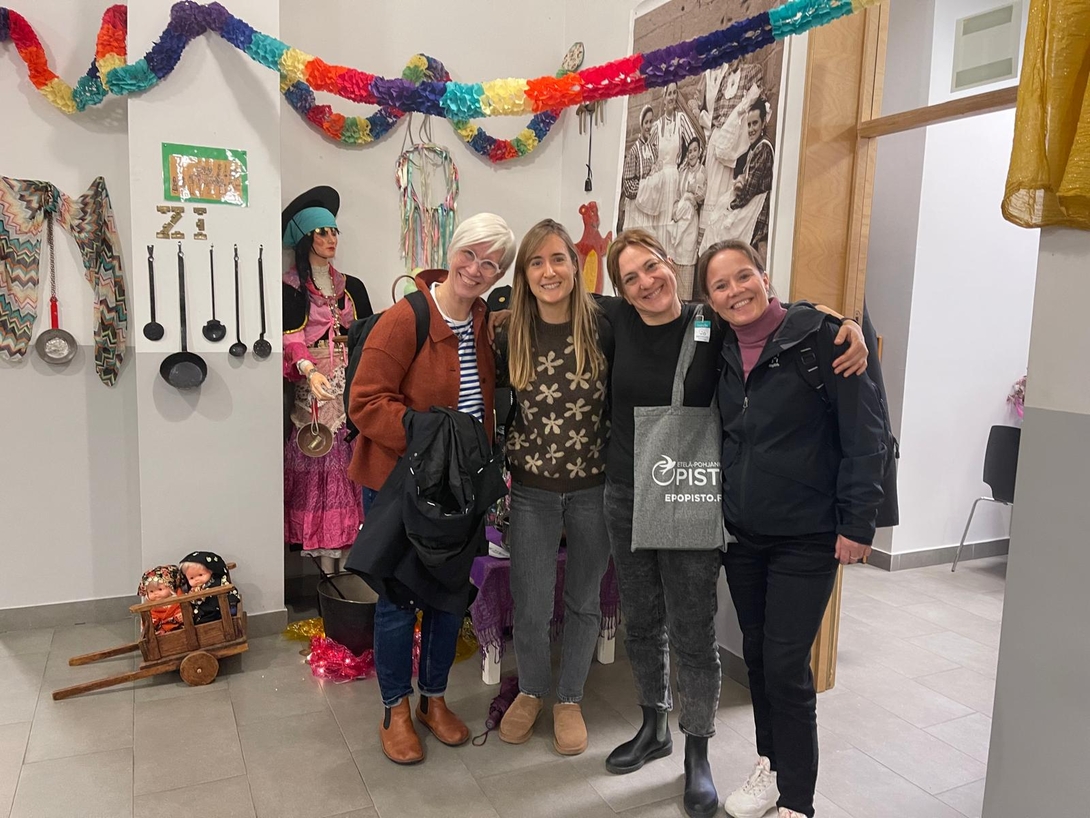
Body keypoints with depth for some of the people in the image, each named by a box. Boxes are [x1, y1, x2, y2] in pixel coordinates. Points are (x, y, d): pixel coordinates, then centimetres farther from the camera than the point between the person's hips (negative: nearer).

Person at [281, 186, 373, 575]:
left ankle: (349, 548, 6)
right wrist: (310, 371, -30)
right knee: (315, 466, -5)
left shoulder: (352, 287, 16)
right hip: (311, 386, -4)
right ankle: (325, 554, 1)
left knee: (349, 464, 0)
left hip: (350, 384, 4)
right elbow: (291, 336, -12)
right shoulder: (291, 288, 2)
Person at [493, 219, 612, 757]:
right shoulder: (510, 337, -4)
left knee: (583, 601, 14)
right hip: (531, 491, 1)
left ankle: (569, 698, 37)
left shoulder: (602, 328, -10)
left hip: (593, 489, 0)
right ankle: (532, 689, 35)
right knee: (530, 607, 5)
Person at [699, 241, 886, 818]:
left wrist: (857, 522, -14)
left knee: (786, 667, -3)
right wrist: (722, 511, 10)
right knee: (756, 656, 15)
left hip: (806, 539, -5)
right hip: (743, 536, 6)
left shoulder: (819, 337, -12)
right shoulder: (723, 354, 6)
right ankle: (771, 766, 35)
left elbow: (866, 433, -13)